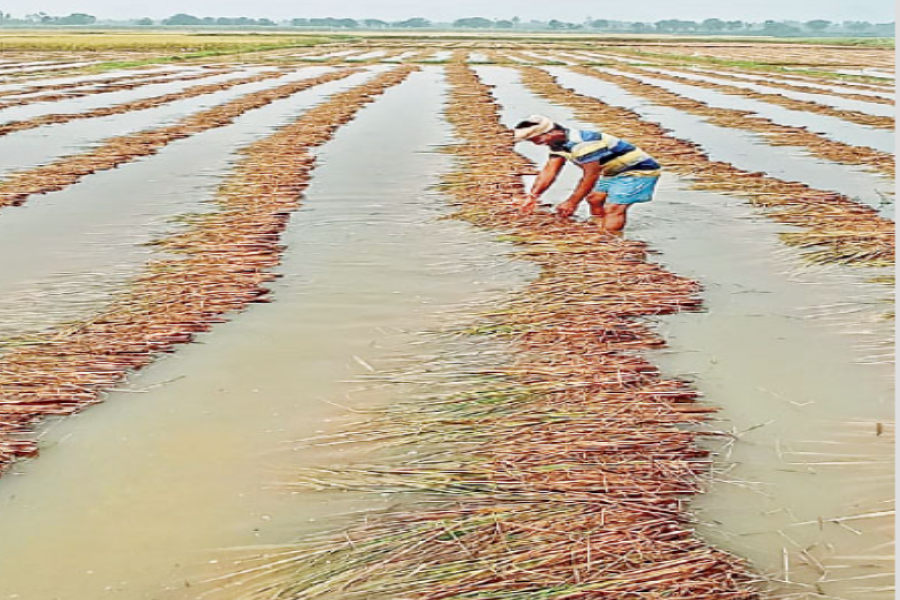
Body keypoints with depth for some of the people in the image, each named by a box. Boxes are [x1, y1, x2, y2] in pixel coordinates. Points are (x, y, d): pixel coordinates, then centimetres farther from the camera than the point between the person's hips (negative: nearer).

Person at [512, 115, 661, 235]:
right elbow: (549, 170, 3)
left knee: (613, 208, -21)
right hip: (615, 171, 10)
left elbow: (590, 176, -29)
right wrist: (533, 196, -4)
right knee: (594, 199, 18)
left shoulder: (583, 143, -32)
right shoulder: (558, 143, 0)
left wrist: (572, 203, -22)